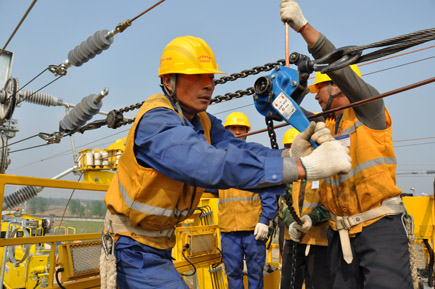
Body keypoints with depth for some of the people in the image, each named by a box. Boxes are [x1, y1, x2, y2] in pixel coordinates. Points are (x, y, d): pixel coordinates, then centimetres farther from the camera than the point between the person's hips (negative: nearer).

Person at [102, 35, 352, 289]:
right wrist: (304, 166, -42)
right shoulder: (156, 121, -27)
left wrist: (289, 154, -34)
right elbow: (211, 165, -41)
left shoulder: (203, 123, 0)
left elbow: (238, 149, -15)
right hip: (132, 247, -8)